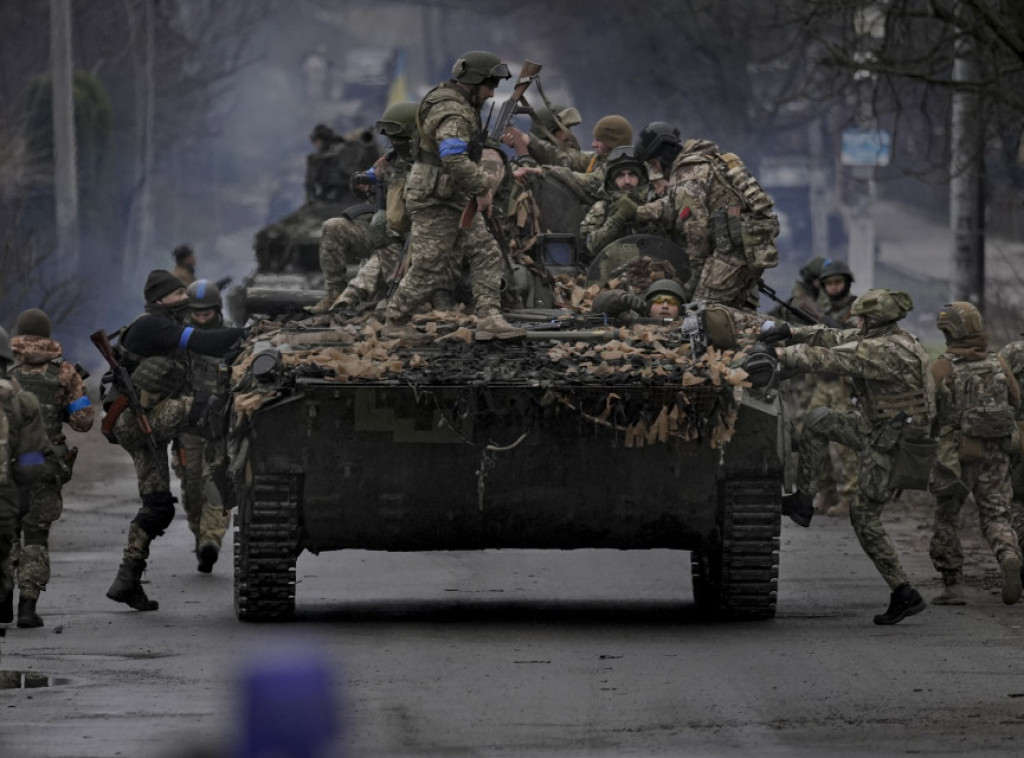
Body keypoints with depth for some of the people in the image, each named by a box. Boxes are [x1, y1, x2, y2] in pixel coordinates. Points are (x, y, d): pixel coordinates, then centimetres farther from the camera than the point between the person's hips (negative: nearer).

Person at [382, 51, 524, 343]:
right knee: (429, 269, -2)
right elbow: (454, 160, -38)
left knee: (485, 254, 1)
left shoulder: (463, 104, 11)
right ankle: (396, 323, 13)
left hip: (457, 199, 10)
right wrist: (482, 188, -29)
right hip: (434, 201, -10)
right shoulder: (452, 113, -23)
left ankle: (489, 319, -6)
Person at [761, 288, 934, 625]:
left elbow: (829, 360, -26)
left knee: (865, 518, 0)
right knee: (818, 420, 16)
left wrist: (780, 355, -18)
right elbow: (835, 339, 8)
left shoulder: (885, 352, -27)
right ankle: (802, 501, 20)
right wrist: (790, 332, 0)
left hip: (886, 445, -10)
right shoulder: (887, 338, 3)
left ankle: (904, 594, 5)